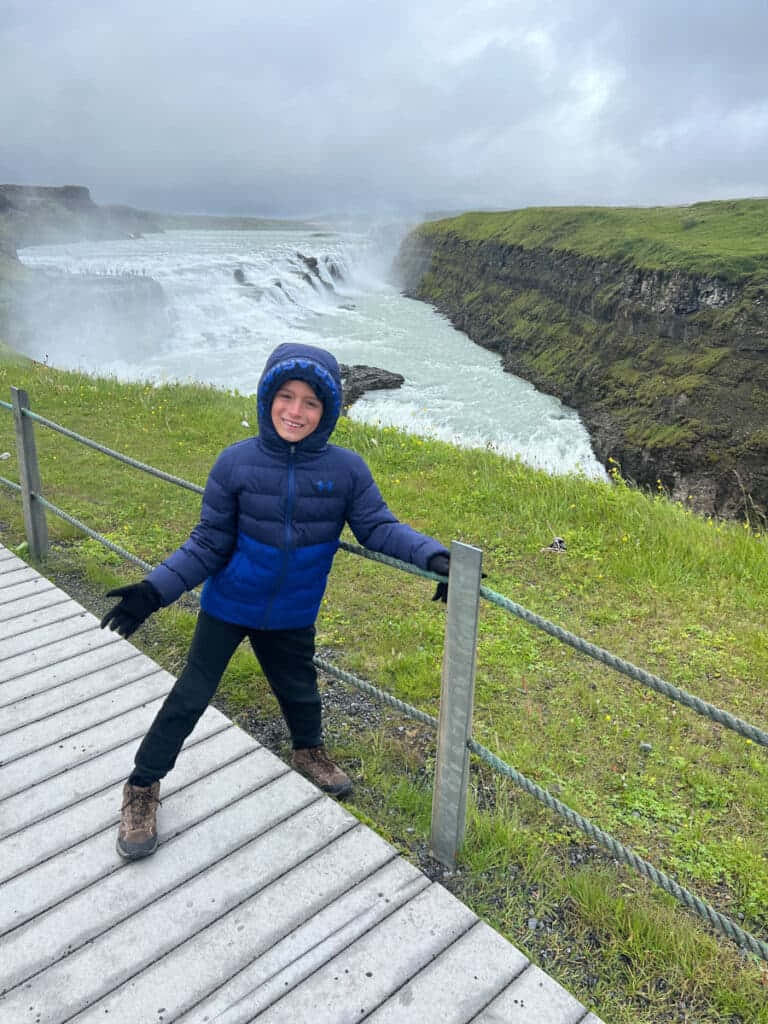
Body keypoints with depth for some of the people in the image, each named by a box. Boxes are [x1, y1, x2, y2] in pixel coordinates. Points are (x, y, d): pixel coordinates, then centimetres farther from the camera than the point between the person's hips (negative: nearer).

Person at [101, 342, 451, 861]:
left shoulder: (347, 469, -15)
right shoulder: (236, 463, -18)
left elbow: (379, 527, -12)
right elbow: (208, 545, -12)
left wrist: (433, 556, -28)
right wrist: (155, 590, -20)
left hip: (292, 617, 2)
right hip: (228, 606, -1)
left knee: (299, 691, 22)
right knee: (190, 696, 7)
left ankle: (310, 751, 55)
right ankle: (143, 788, 29)